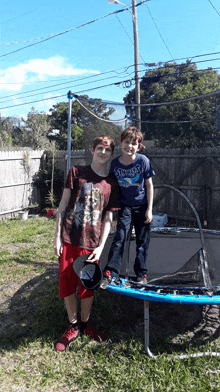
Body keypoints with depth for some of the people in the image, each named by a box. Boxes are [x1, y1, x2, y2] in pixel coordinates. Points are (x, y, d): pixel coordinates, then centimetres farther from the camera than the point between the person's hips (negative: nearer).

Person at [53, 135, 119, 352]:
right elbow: (63, 204, 1)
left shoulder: (112, 184, 5)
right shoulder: (77, 172, 1)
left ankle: (85, 323, 35)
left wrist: (101, 246, -3)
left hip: (91, 242, 1)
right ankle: (72, 327, 29)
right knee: (67, 285, 8)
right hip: (69, 239, -1)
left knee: (88, 286, 11)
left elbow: (108, 218, 5)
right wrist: (57, 236, -4)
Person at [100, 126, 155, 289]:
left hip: (142, 206, -1)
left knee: (142, 240, 7)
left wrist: (149, 209, -9)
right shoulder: (115, 163, -8)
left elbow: (149, 185, -8)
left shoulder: (143, 161, -14)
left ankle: (141, 274, 22)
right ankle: (110, 273, -2)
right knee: (120, 237, -8)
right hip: (125, 206, 1)